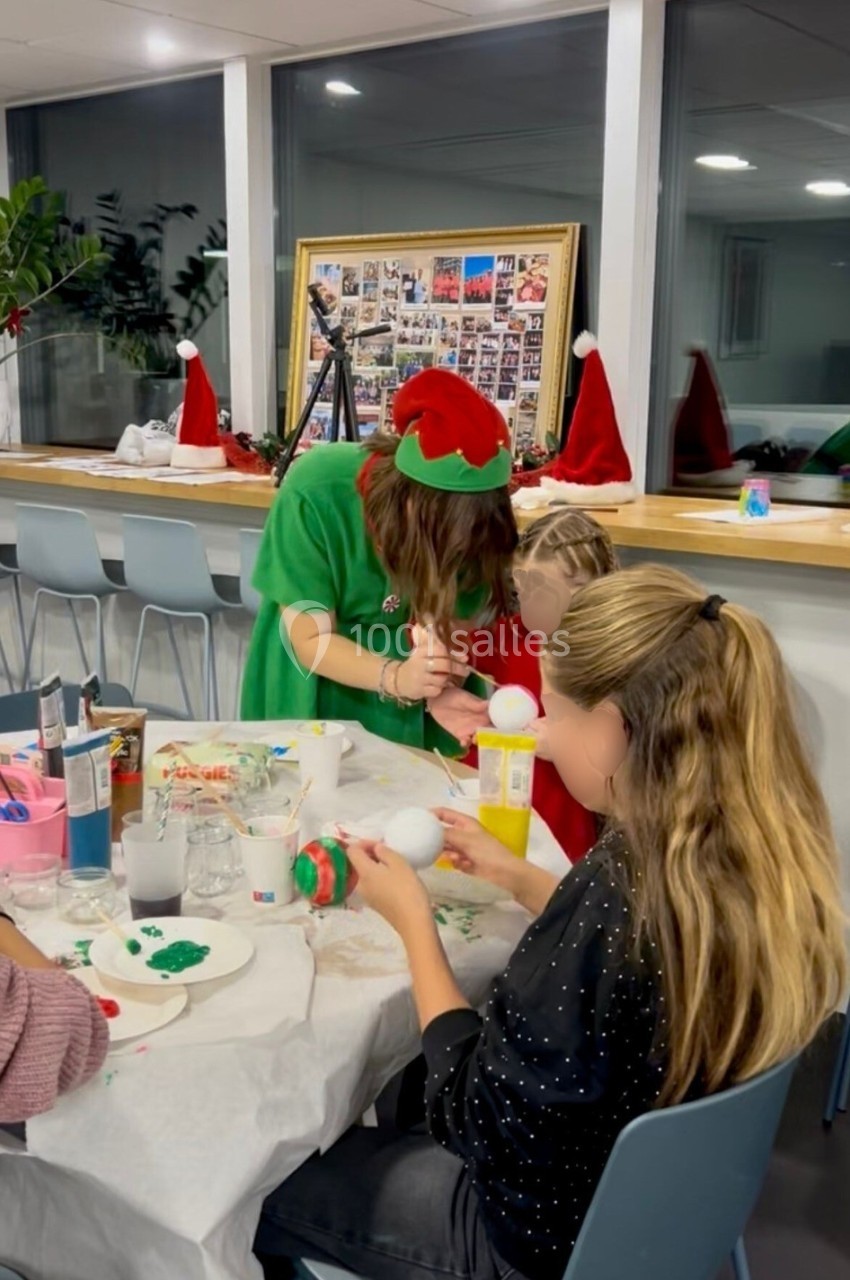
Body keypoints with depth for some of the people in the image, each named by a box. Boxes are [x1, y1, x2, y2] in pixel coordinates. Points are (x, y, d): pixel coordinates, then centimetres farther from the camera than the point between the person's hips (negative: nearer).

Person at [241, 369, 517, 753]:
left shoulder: (475, 515, -21)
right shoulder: (315, 490, -29)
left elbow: (453, 625, -22)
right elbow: (311, 640, -27)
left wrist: (440, 692, -44)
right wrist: (396, 677, -43)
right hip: (318, 699, -2)